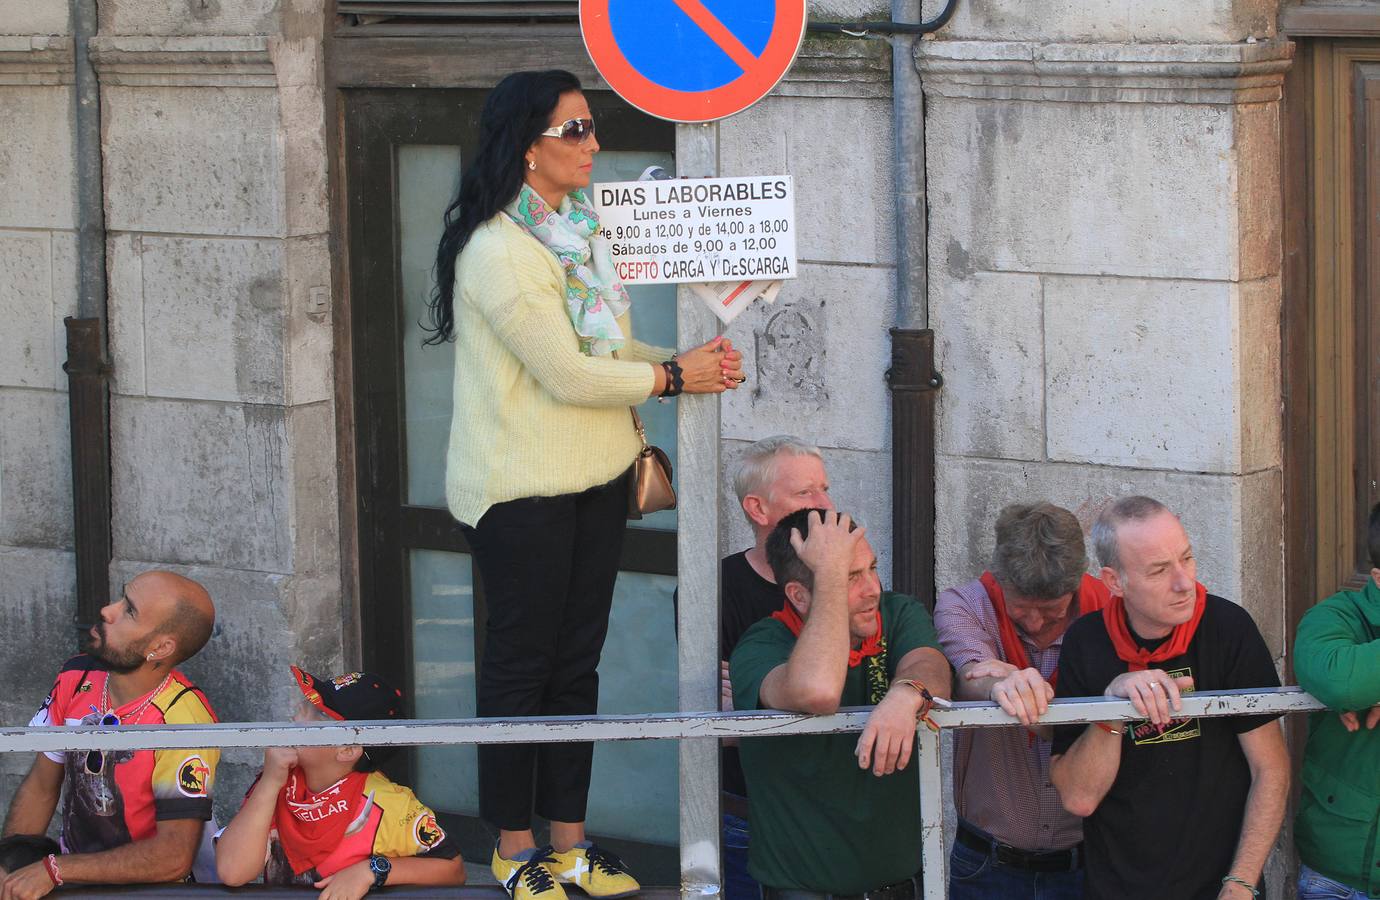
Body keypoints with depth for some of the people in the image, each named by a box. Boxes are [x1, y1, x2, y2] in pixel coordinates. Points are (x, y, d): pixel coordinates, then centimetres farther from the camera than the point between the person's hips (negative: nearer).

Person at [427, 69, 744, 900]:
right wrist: (673, 377, -12)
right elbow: (566, 373, -21)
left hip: (596, 479, 8)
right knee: (522, 665, 2)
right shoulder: (498, 251, -19)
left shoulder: (579, 230, 8)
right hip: (523, 488, -8)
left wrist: (684, 360, -2)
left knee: (577, 661, 11)